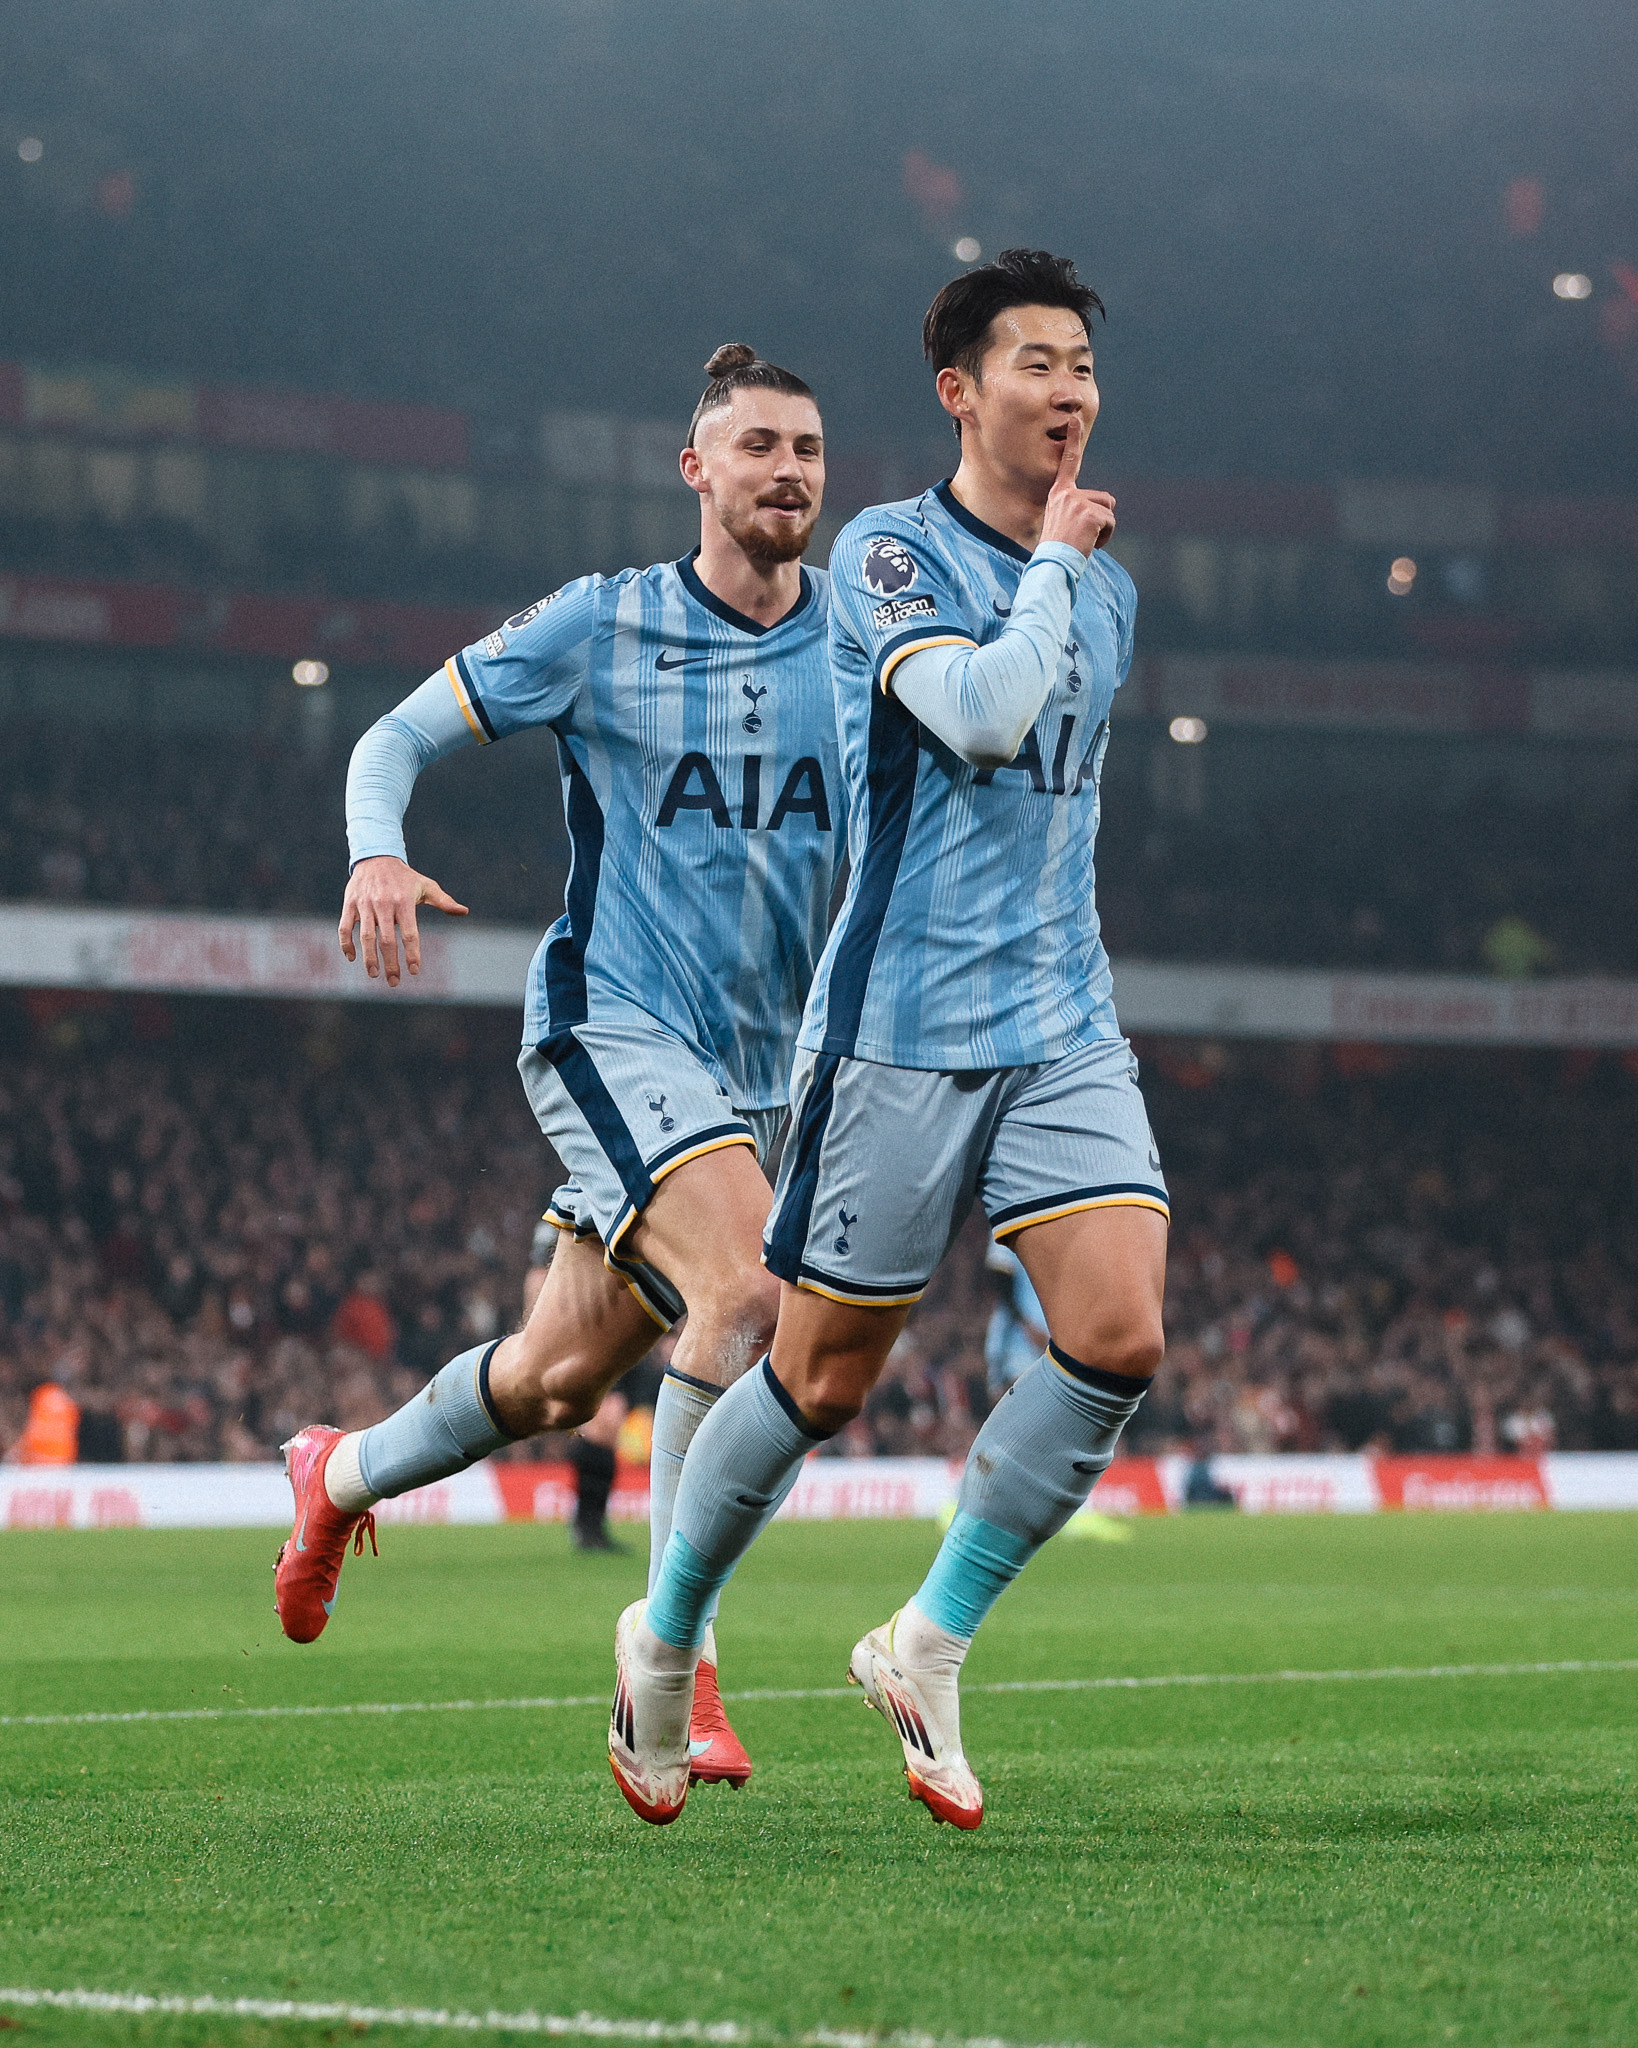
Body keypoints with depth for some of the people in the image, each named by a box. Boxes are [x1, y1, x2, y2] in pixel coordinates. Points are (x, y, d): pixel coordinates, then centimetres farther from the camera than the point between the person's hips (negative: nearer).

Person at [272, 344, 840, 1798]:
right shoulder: (601, 626, -4)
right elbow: (399, 736, 2)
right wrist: (377, 856, -17)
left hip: (756, 1067, 5)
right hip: (610, 1025, -5)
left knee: (561, 1378, 12)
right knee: (745, 1287, -28)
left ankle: (342, 1477, 42)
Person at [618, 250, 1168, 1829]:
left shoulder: (1106, 590, 15)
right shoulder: (888, 553, -7)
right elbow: (979, 714, -23)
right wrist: (1054, 556, -11)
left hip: (1063, 1030, 5)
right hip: (900, 1031, -5)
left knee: (1120, 1337, -14)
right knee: (824, 1376, 2)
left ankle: (928, 1645, 2)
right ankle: (665, 1637, 26)